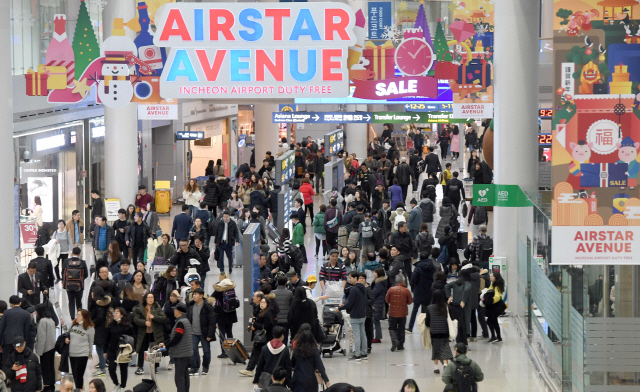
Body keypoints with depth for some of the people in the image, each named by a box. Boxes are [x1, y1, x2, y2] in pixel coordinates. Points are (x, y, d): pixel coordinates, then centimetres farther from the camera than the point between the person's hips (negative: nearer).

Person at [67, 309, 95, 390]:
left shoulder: (90, 328, -8)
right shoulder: (73, 324, 3)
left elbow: (90, 342, 1)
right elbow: (69, 334, 19)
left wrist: (89, 354, 8)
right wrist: (66, 339, -2)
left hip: (82, 355, -6)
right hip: (72, 354, 6)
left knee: (79, 375, -6)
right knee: (74, 375, 13)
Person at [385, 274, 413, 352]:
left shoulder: (391, 290, -8)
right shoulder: (406, 291, -10)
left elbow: (387, 300, 0)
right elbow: (410, 301, -2)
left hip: (393, 313, 0)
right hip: (403, 313, 0)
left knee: (392, 328, 10)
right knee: (401, 329, 11)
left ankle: (394, 340, -16)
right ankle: (400, 346, 13)